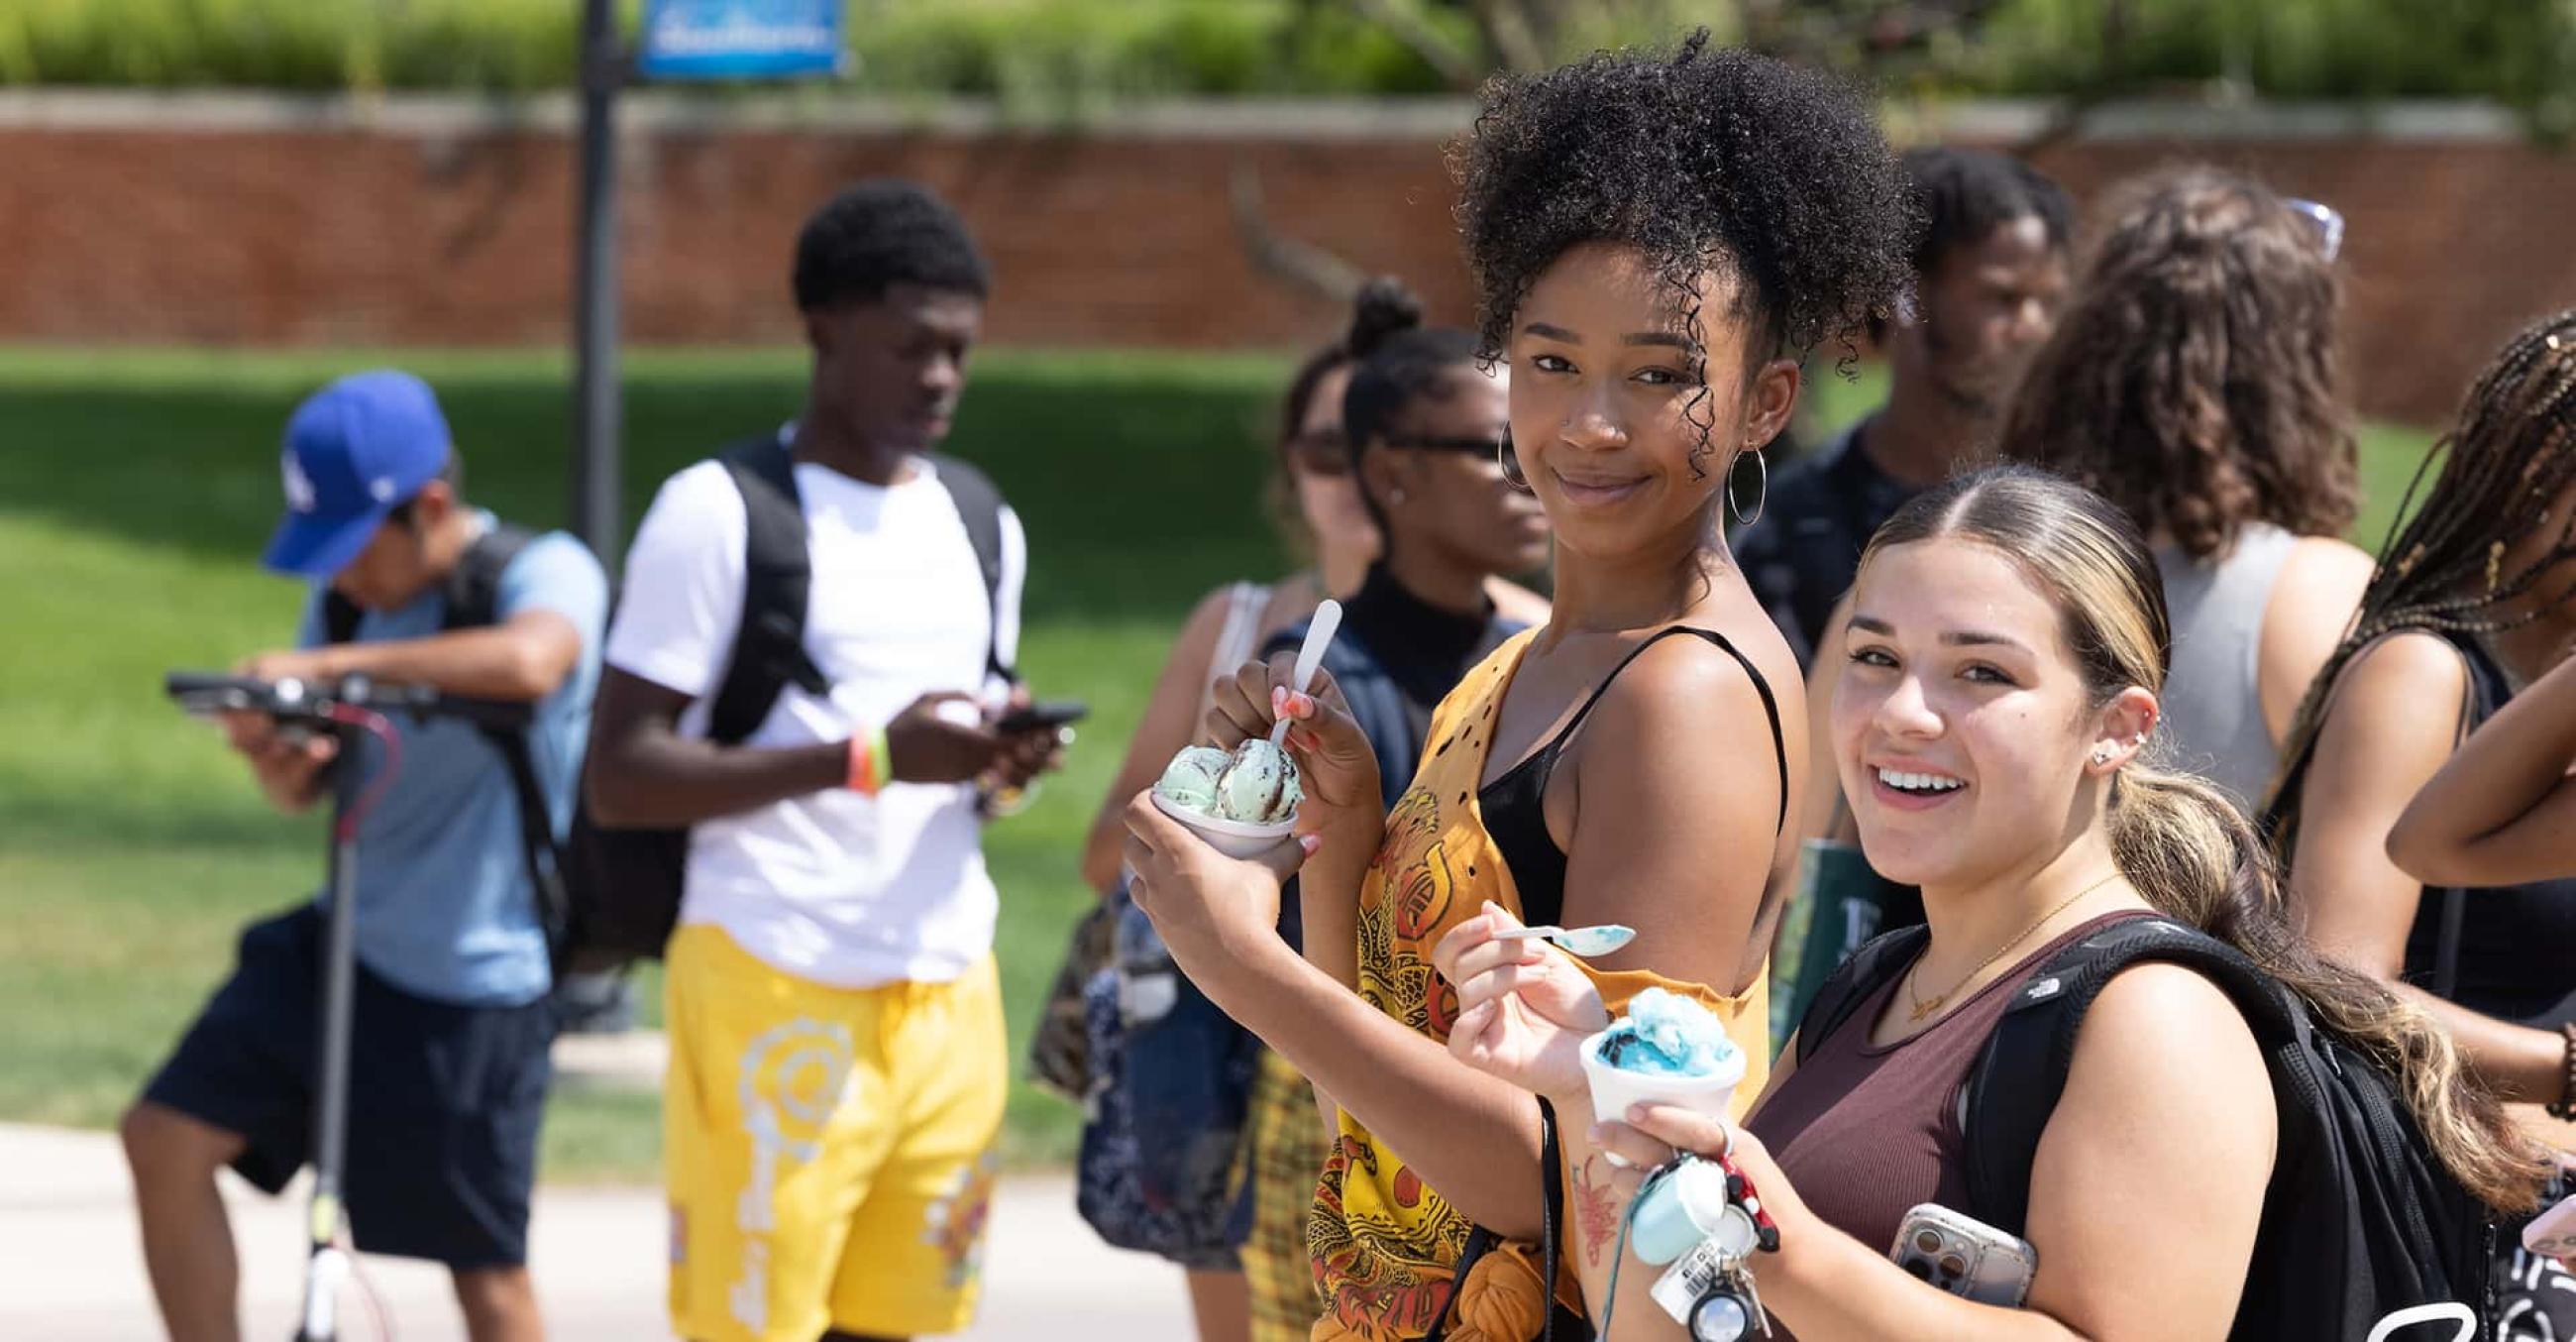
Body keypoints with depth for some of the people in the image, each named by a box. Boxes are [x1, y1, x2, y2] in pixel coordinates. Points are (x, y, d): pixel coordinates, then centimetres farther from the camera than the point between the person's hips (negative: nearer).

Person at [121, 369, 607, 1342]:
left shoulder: (545, 574, -15)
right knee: (166, 1140, -5)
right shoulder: (347, 596, 6)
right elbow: (307, 788, 12)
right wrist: (276, 760, -13)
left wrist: (336, 667, -37)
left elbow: (530, 660, -39)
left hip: (473, 982, -6)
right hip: (340, 944, 6)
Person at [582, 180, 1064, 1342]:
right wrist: (869, 758, -19)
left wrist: (1002, 764, -1)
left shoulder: (979, 525, 15)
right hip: (776, 990, -6)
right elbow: (621, 778, -11)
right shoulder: (719, 515, -6)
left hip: (947, 985, 6)